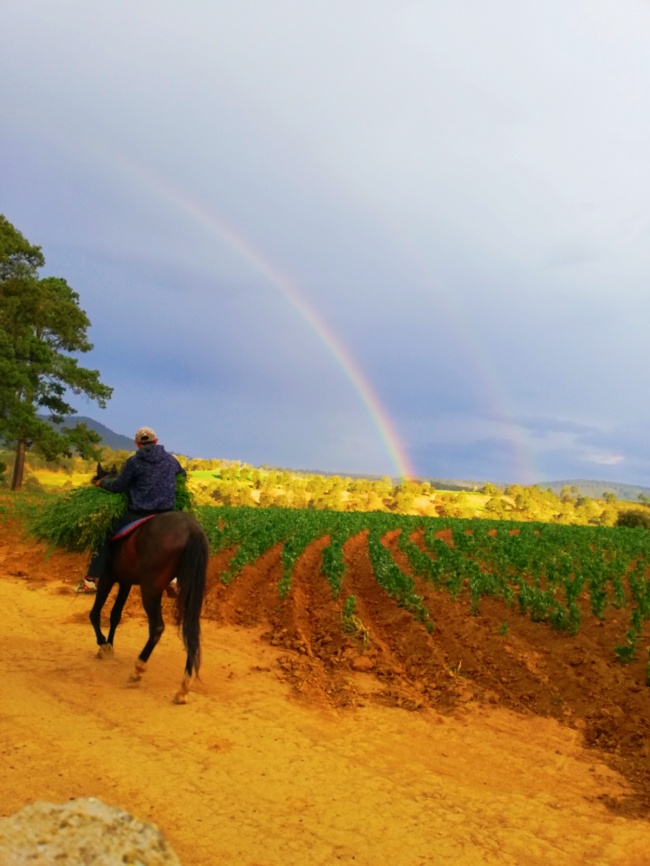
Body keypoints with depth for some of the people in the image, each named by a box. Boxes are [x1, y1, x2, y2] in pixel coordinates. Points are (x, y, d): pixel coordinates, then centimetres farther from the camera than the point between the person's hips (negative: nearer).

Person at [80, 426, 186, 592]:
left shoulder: (134, 461, -5)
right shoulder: (171, 459, 9)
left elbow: (118, 486, -1)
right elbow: (183, 475, 28)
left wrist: (102, 482, 19)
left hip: (138, 514, -3)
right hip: (166, 514, 4)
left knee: (106, 537, 15)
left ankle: (91, 580, 11)